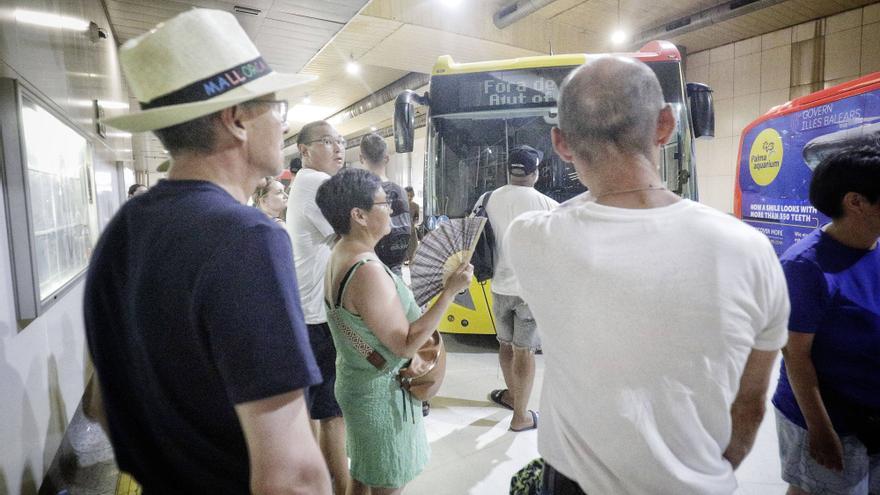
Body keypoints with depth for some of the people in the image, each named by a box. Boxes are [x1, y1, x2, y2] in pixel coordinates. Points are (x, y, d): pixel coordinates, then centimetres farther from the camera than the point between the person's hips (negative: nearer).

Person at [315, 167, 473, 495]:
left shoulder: (340, 254, 1)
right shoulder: (368, 271, -30)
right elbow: (405, 344, -26)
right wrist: (450, 290, -26)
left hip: (357, 382, 9)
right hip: (382, 394, -9)